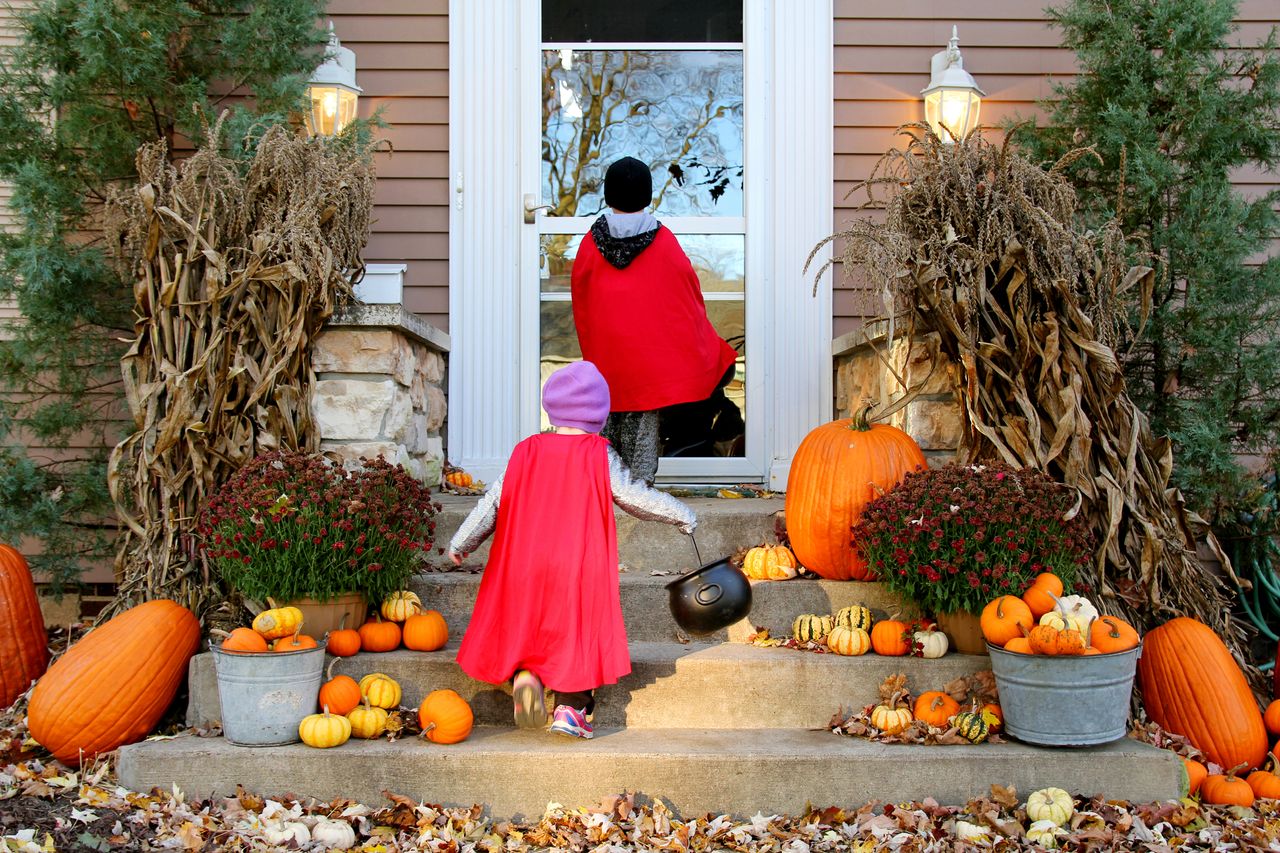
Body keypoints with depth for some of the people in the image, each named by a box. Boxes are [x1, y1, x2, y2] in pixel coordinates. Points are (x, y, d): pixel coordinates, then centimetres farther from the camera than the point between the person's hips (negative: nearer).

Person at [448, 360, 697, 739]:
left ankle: (523, 675, -5)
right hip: (580, 571, -2)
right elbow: (636, 497, -2)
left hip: (522, 566, 2)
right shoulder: (600, 456, -5)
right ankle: (570, 708, 4)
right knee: (580, 630, 11)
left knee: (520, 625, 19)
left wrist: (460, 543, 20)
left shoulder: (525, 452, 2)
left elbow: (493, 502, 6)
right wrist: (683, 516, 14)